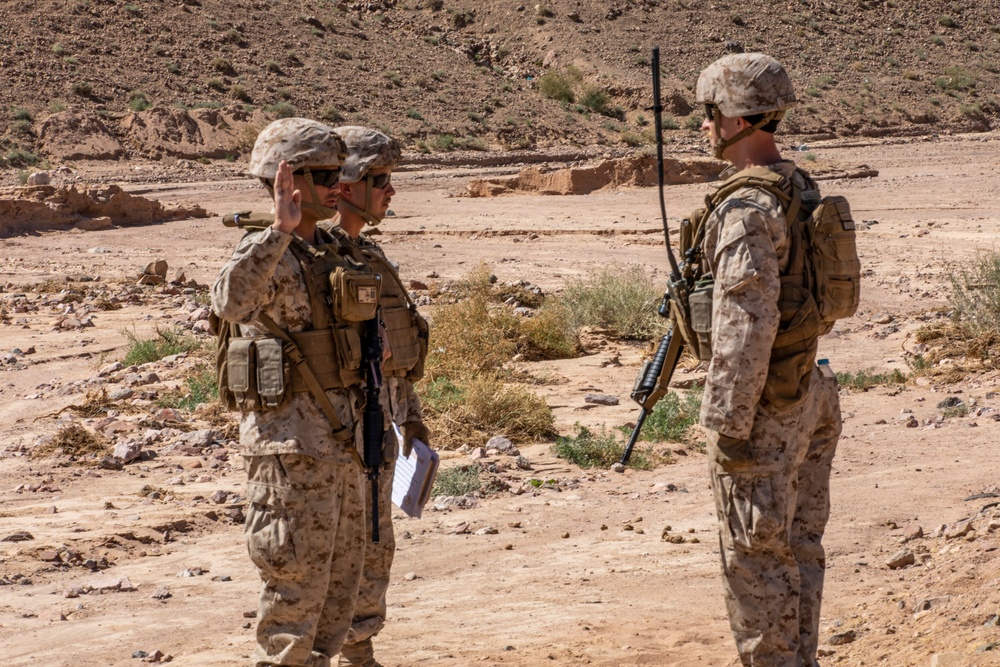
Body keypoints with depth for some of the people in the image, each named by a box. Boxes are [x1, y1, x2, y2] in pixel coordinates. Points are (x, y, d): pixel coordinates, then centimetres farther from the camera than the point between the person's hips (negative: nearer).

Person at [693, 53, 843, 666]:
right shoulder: (801, 190, 10)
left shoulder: (748, 208, -21)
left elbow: (748, 324, -25)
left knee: (756, 553, -1)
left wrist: (730, 425, -22)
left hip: (765, 409, -9)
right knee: (798, 543, 15)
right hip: (809, 395, 9)